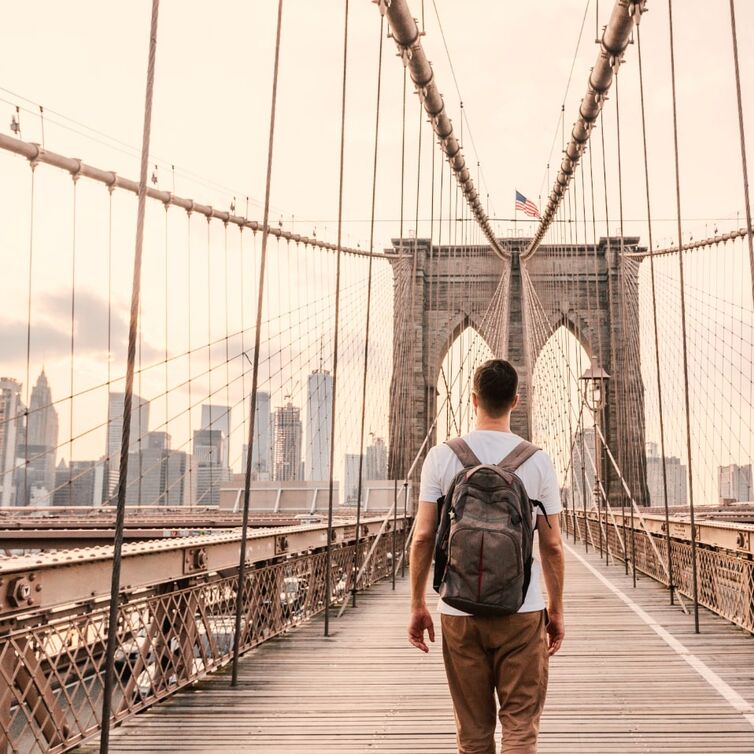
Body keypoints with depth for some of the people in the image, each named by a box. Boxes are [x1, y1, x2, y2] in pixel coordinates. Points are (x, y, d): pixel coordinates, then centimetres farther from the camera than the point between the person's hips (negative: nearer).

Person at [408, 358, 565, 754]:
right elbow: (552, 545, 0)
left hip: (460, 613, 1)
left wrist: (417, 605, 6)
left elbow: (422, 536, -3)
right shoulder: (537, 460, -2)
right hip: (522, 612, -1)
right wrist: (556, 611, 11)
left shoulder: (442, 456, -2)